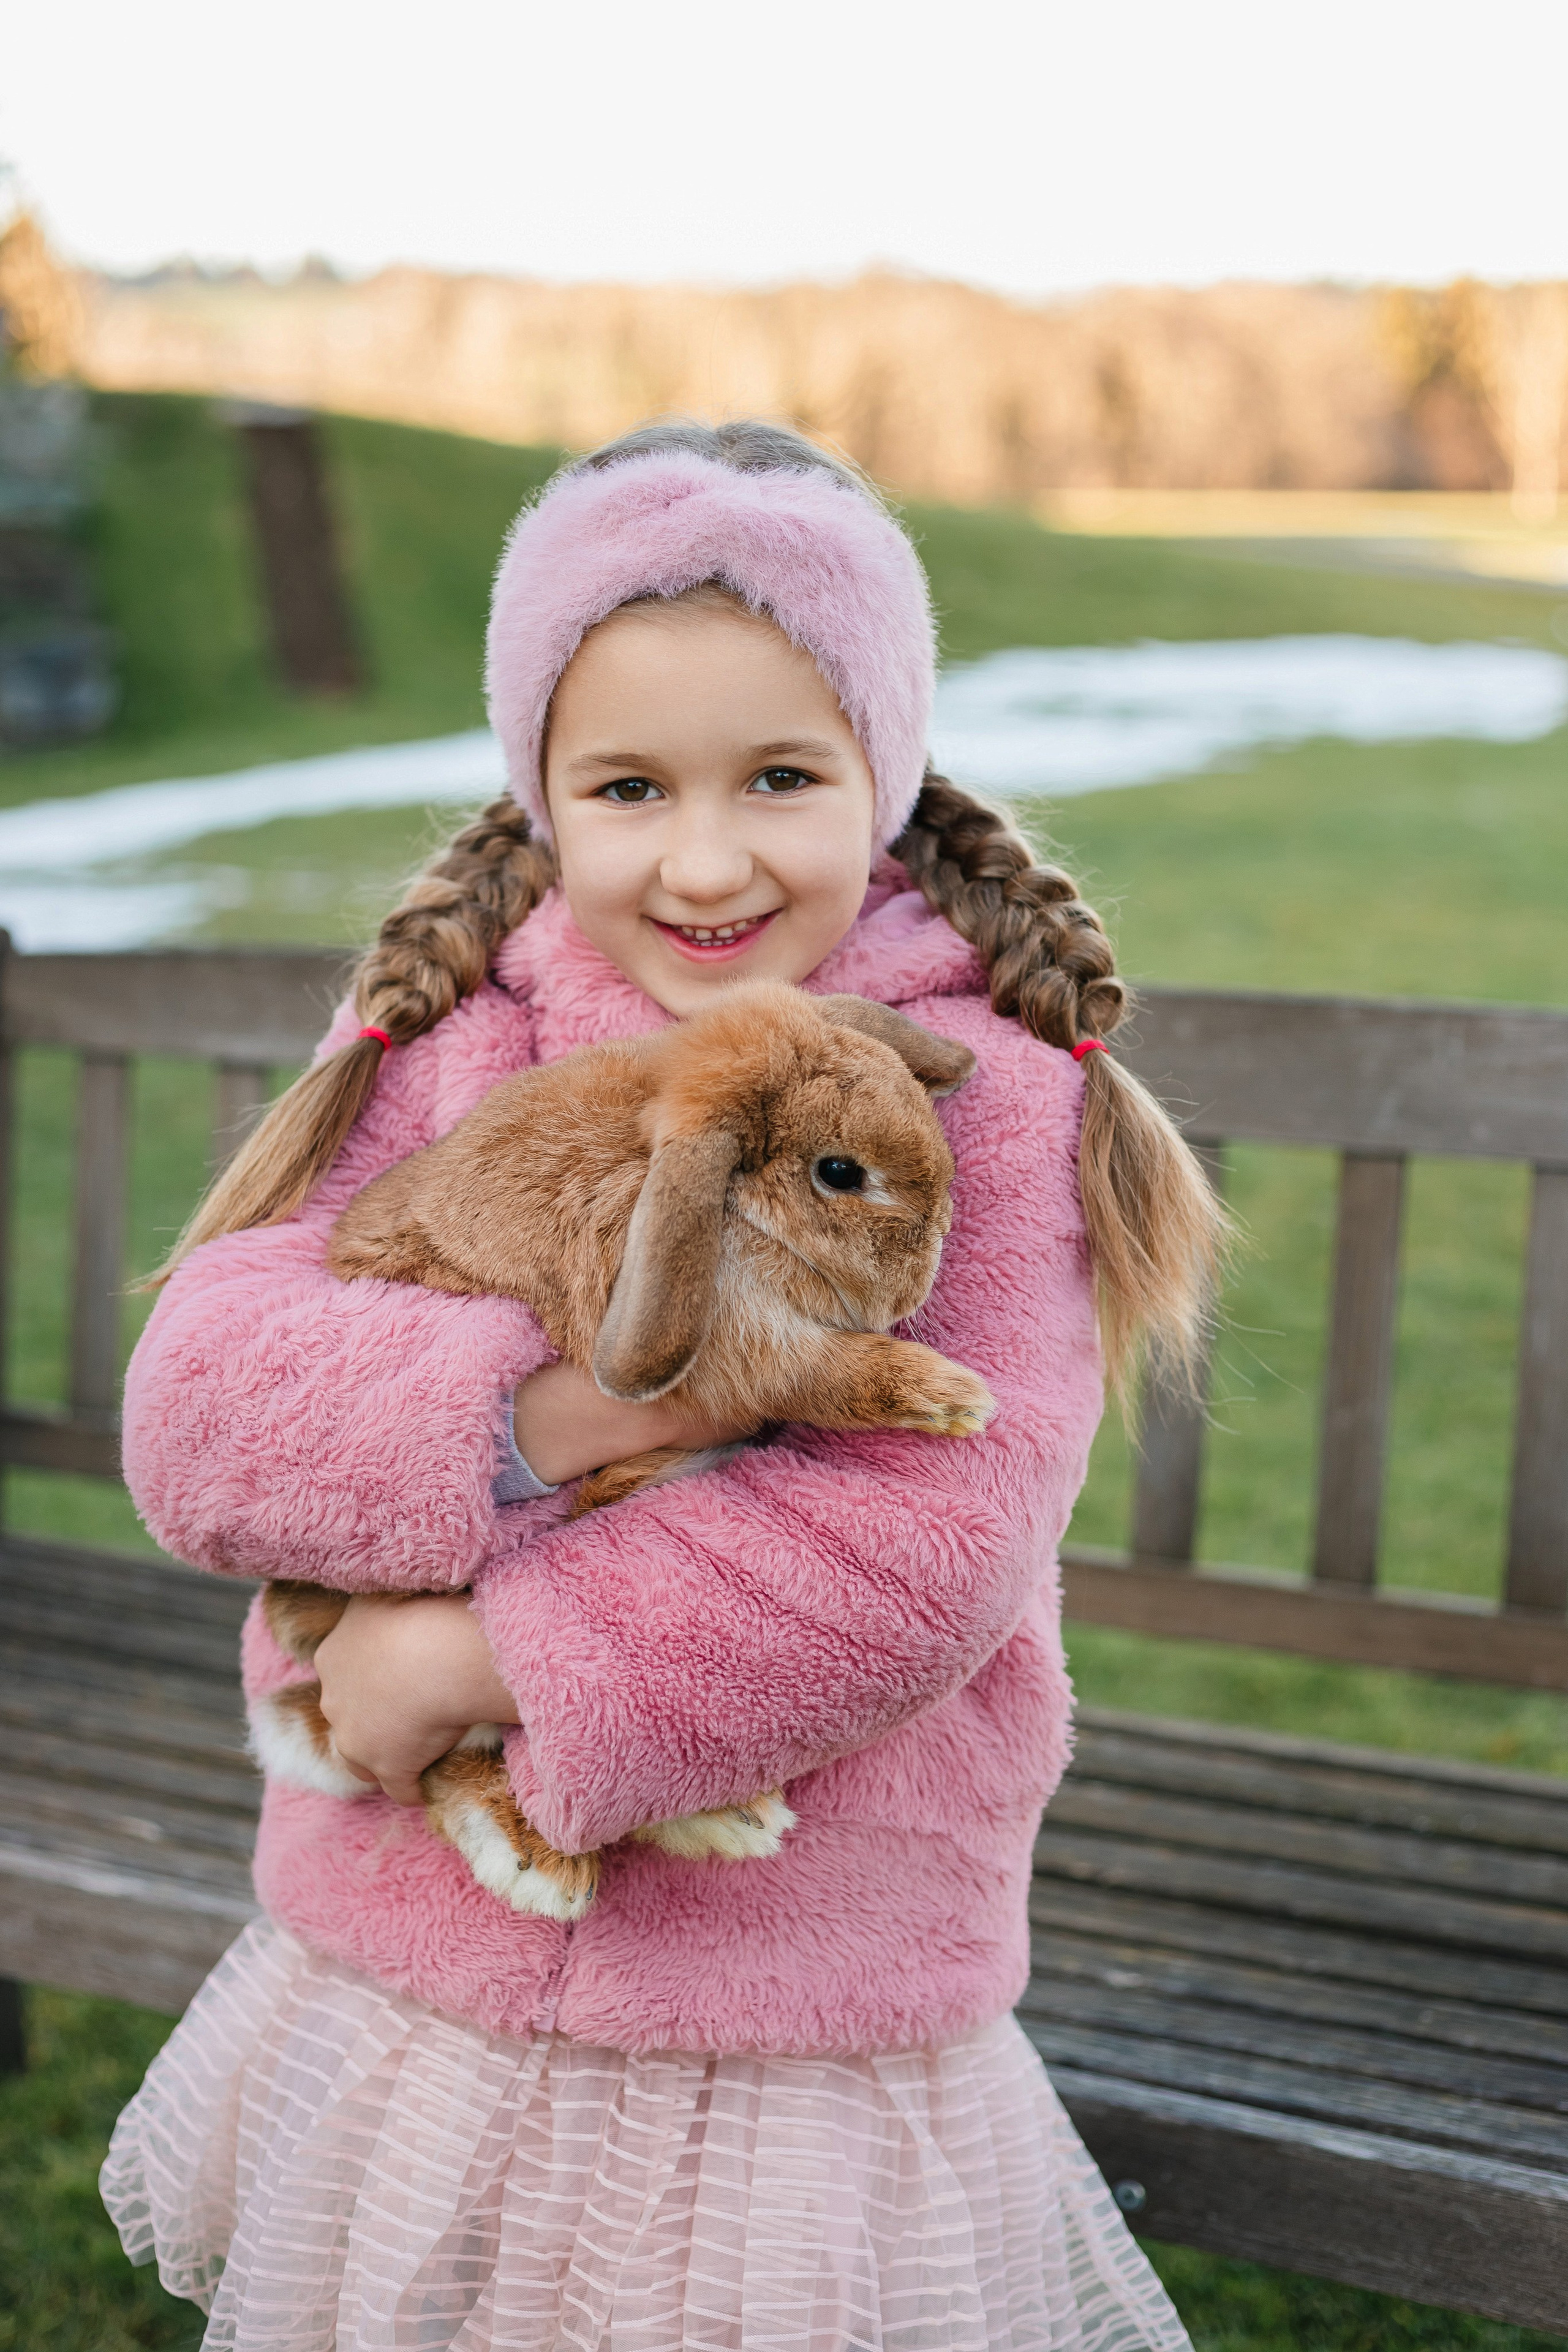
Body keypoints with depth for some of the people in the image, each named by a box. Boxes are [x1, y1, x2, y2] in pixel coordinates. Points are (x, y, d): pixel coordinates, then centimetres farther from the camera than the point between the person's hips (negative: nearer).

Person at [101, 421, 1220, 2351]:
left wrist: (484, 1652, -20)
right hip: (397, 1994, 3)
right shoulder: (438, 1046, 0)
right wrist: (505, 1416, -26)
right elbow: (192, 1408, -10)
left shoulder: (990, 1096, -10)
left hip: (809, 2039, -3)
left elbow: (933, 1545, -21)